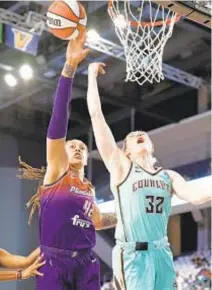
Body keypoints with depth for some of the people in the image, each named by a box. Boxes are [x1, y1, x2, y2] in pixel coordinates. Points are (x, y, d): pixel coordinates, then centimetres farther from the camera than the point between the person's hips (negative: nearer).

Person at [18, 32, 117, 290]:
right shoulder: (57, 170, 3)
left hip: (86, 264, 5)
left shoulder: (89, 188, 18)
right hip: (53, 262, -5)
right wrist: (69, 68, -14)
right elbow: (58, 118, -7)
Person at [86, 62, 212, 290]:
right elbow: (96, 115, 3)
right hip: (132, 253, -5)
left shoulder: (169, 176, 18)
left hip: (162, 253, 5)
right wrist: (92, 76, 7)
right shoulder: (121, 166, 5)